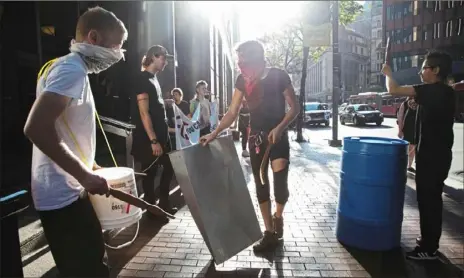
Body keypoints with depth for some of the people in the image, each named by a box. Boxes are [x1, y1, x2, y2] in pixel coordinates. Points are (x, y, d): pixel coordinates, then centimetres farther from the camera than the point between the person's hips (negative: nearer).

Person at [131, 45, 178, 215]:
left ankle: (164, 205, 28)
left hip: (161, 134, 9)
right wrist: (153, 140, -22)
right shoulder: (142, 79, -12)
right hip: (149, 138, -9)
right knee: (150, 173, 3)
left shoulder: (154, 79, 14)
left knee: (169, 168, 14)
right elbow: (144, 113, -19)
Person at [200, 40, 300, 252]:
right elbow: (232, 112, 0)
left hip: (278, 137, -4)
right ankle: (270, 233, 19)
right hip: (256, 138, 4)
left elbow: (294, 108, -8)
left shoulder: (278, 76, -13)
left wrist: (279, 128, -23)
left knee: (280, 183, -12)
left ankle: (278, 216, 23)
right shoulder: (243, 80, -1)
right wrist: (214, 134, -10)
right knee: (261, 186, 5)